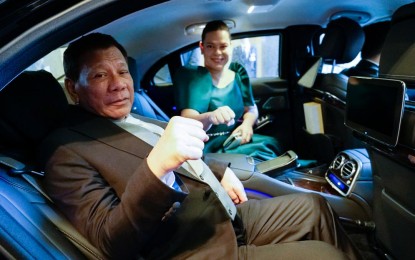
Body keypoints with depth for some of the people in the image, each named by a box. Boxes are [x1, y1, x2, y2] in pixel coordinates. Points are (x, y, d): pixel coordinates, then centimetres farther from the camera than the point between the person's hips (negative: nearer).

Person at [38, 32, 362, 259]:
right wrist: (157, 164, -37)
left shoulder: (137, 121, 10)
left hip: (228, 215, 9)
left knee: (314, 206, 16)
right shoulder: (67, 150, -13)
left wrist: (222, 171, 10)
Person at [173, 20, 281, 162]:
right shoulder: (190, 76, -5)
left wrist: (247, 124, -10)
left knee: (272, 144, -20)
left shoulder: (238, 72, 9)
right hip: (207, 149, -5)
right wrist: (210, 117, -39)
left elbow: (251, 108, 13)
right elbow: (187, 122, -17)